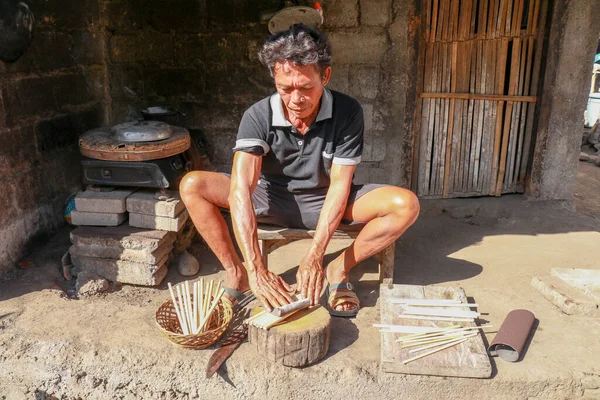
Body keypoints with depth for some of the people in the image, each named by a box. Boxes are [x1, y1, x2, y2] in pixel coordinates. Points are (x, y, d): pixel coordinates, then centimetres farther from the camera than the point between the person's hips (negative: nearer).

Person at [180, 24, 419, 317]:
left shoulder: (347, 113, -19)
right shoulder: (258, 117, -21)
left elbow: (339, 184, -20)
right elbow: (240, 189, -31)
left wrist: (314, 257, -30)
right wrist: (256, 271, -40)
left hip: (326, 202, 0)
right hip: (271, 198, 0)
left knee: (406, 205, -24)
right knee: (192, 186, -21)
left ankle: (339, 269, -7)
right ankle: (236, 273, -7)